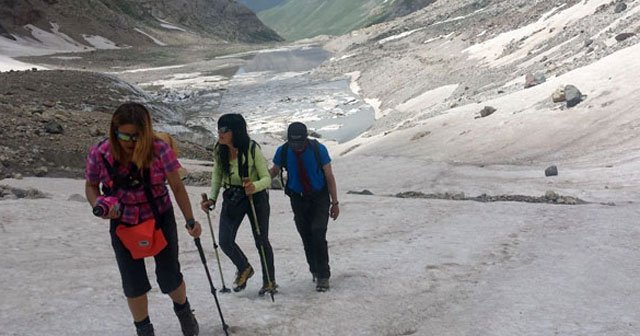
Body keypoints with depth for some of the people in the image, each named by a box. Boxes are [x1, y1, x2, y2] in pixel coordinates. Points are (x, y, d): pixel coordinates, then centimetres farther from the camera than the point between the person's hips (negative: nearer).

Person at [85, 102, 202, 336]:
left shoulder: (159, 150, -21)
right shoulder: (99, 154, -16)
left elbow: (177, 187, -15)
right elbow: (91, 185, 1)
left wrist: (190, 220, -22)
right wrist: (97, 204, -20)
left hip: (160, 219, -1)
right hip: (123, 224, 1)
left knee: (169, 278, 6)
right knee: (133, 284, 7)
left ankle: (183, 310, 40)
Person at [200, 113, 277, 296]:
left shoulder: (252, 149, -21)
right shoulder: (219, 150, -9)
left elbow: (266, 178, -17)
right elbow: (217, 176, 6)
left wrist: (254, 186, -38)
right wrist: (212, 199, -3)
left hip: (256, 197, -4)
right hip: (232, 197, 4)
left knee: (261, 241, 6)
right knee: (225, 241, -3)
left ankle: (269, 281, 28)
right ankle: (244, 269, 28)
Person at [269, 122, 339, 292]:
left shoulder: (318, 149, -18)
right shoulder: (283, 151, -12)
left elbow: (329, 176, -8)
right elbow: (274, 171, 6)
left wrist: (335, 203, -6)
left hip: (320, 197, -3)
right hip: (298, 199, 3)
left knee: (318, 235, -15)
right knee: (306, 238, 7)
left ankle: (323, 276, -5)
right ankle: (315, 270, 28)